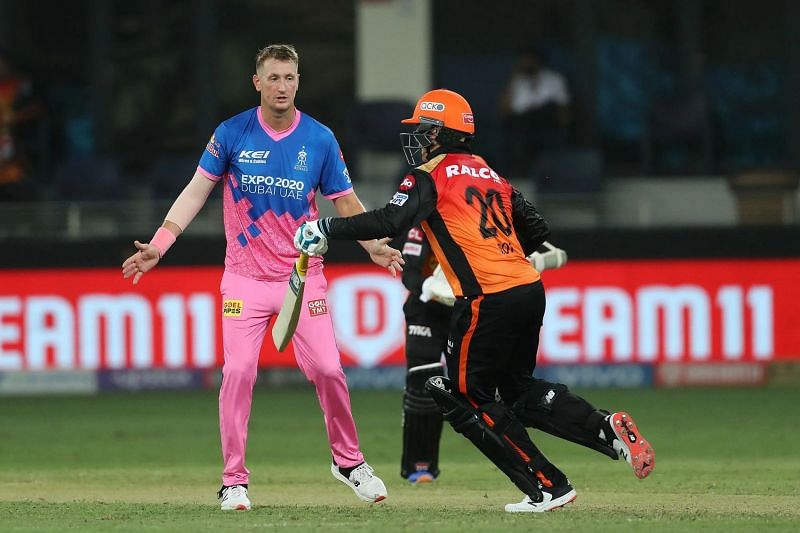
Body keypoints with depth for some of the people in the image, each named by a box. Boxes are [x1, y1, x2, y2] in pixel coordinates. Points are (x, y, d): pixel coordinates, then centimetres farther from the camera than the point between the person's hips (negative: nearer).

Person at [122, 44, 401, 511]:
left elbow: (346, 202, 5)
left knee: (327, 369, -6)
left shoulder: (320, 139, 0)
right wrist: (159, 245, -12)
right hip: (246, 279, -1)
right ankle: (234, 480, 0)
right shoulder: (232, 134, -3)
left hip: (303, 276, 1)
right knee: (238, 371, -11)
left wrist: (377, 247, -11)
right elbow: (196, 192, 0)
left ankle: (348, 461, 17)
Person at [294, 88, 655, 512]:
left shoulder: (431, 175, -1)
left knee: (465, 398, 4)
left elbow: (390, 221, -16)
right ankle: (608, 429, 4)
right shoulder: (489, 174, 22)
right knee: (517, 389, 23)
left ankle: (547, 487, 1)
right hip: (530, 290, 8)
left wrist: (327, 229, -8)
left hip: (488, 299, -8)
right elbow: (537, 230, 22)